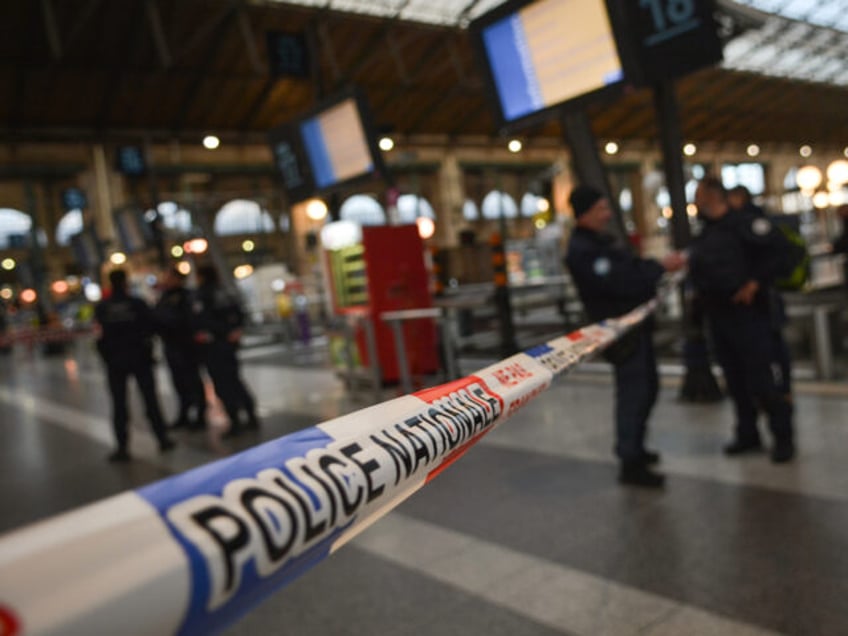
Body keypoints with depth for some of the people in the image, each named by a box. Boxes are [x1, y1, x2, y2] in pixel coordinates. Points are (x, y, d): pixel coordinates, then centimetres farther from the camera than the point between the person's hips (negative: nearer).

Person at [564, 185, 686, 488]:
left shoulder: (599, 241, 14)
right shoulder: (582, 251, -20)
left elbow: (632, 268, 17)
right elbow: (621, 283, -26)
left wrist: (662, 265, 2)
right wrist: (661, 267, -18)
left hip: (636, 326, 11)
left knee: (646, 388, 20)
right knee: (633, 393, -7)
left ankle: (634, 448, 35)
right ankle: (630, 464, 3)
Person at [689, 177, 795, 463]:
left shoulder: (742, 222, -10)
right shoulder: (704, 235, 15)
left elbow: (774, 250, -18)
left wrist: (755, 282, -19)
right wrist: (699, 292, 8)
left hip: (749, 313, -8)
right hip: (718, 317, 8)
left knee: (764, 379, -4)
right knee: (736, 380, 13)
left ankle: (783, 437, 10)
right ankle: (747, 434, 24)